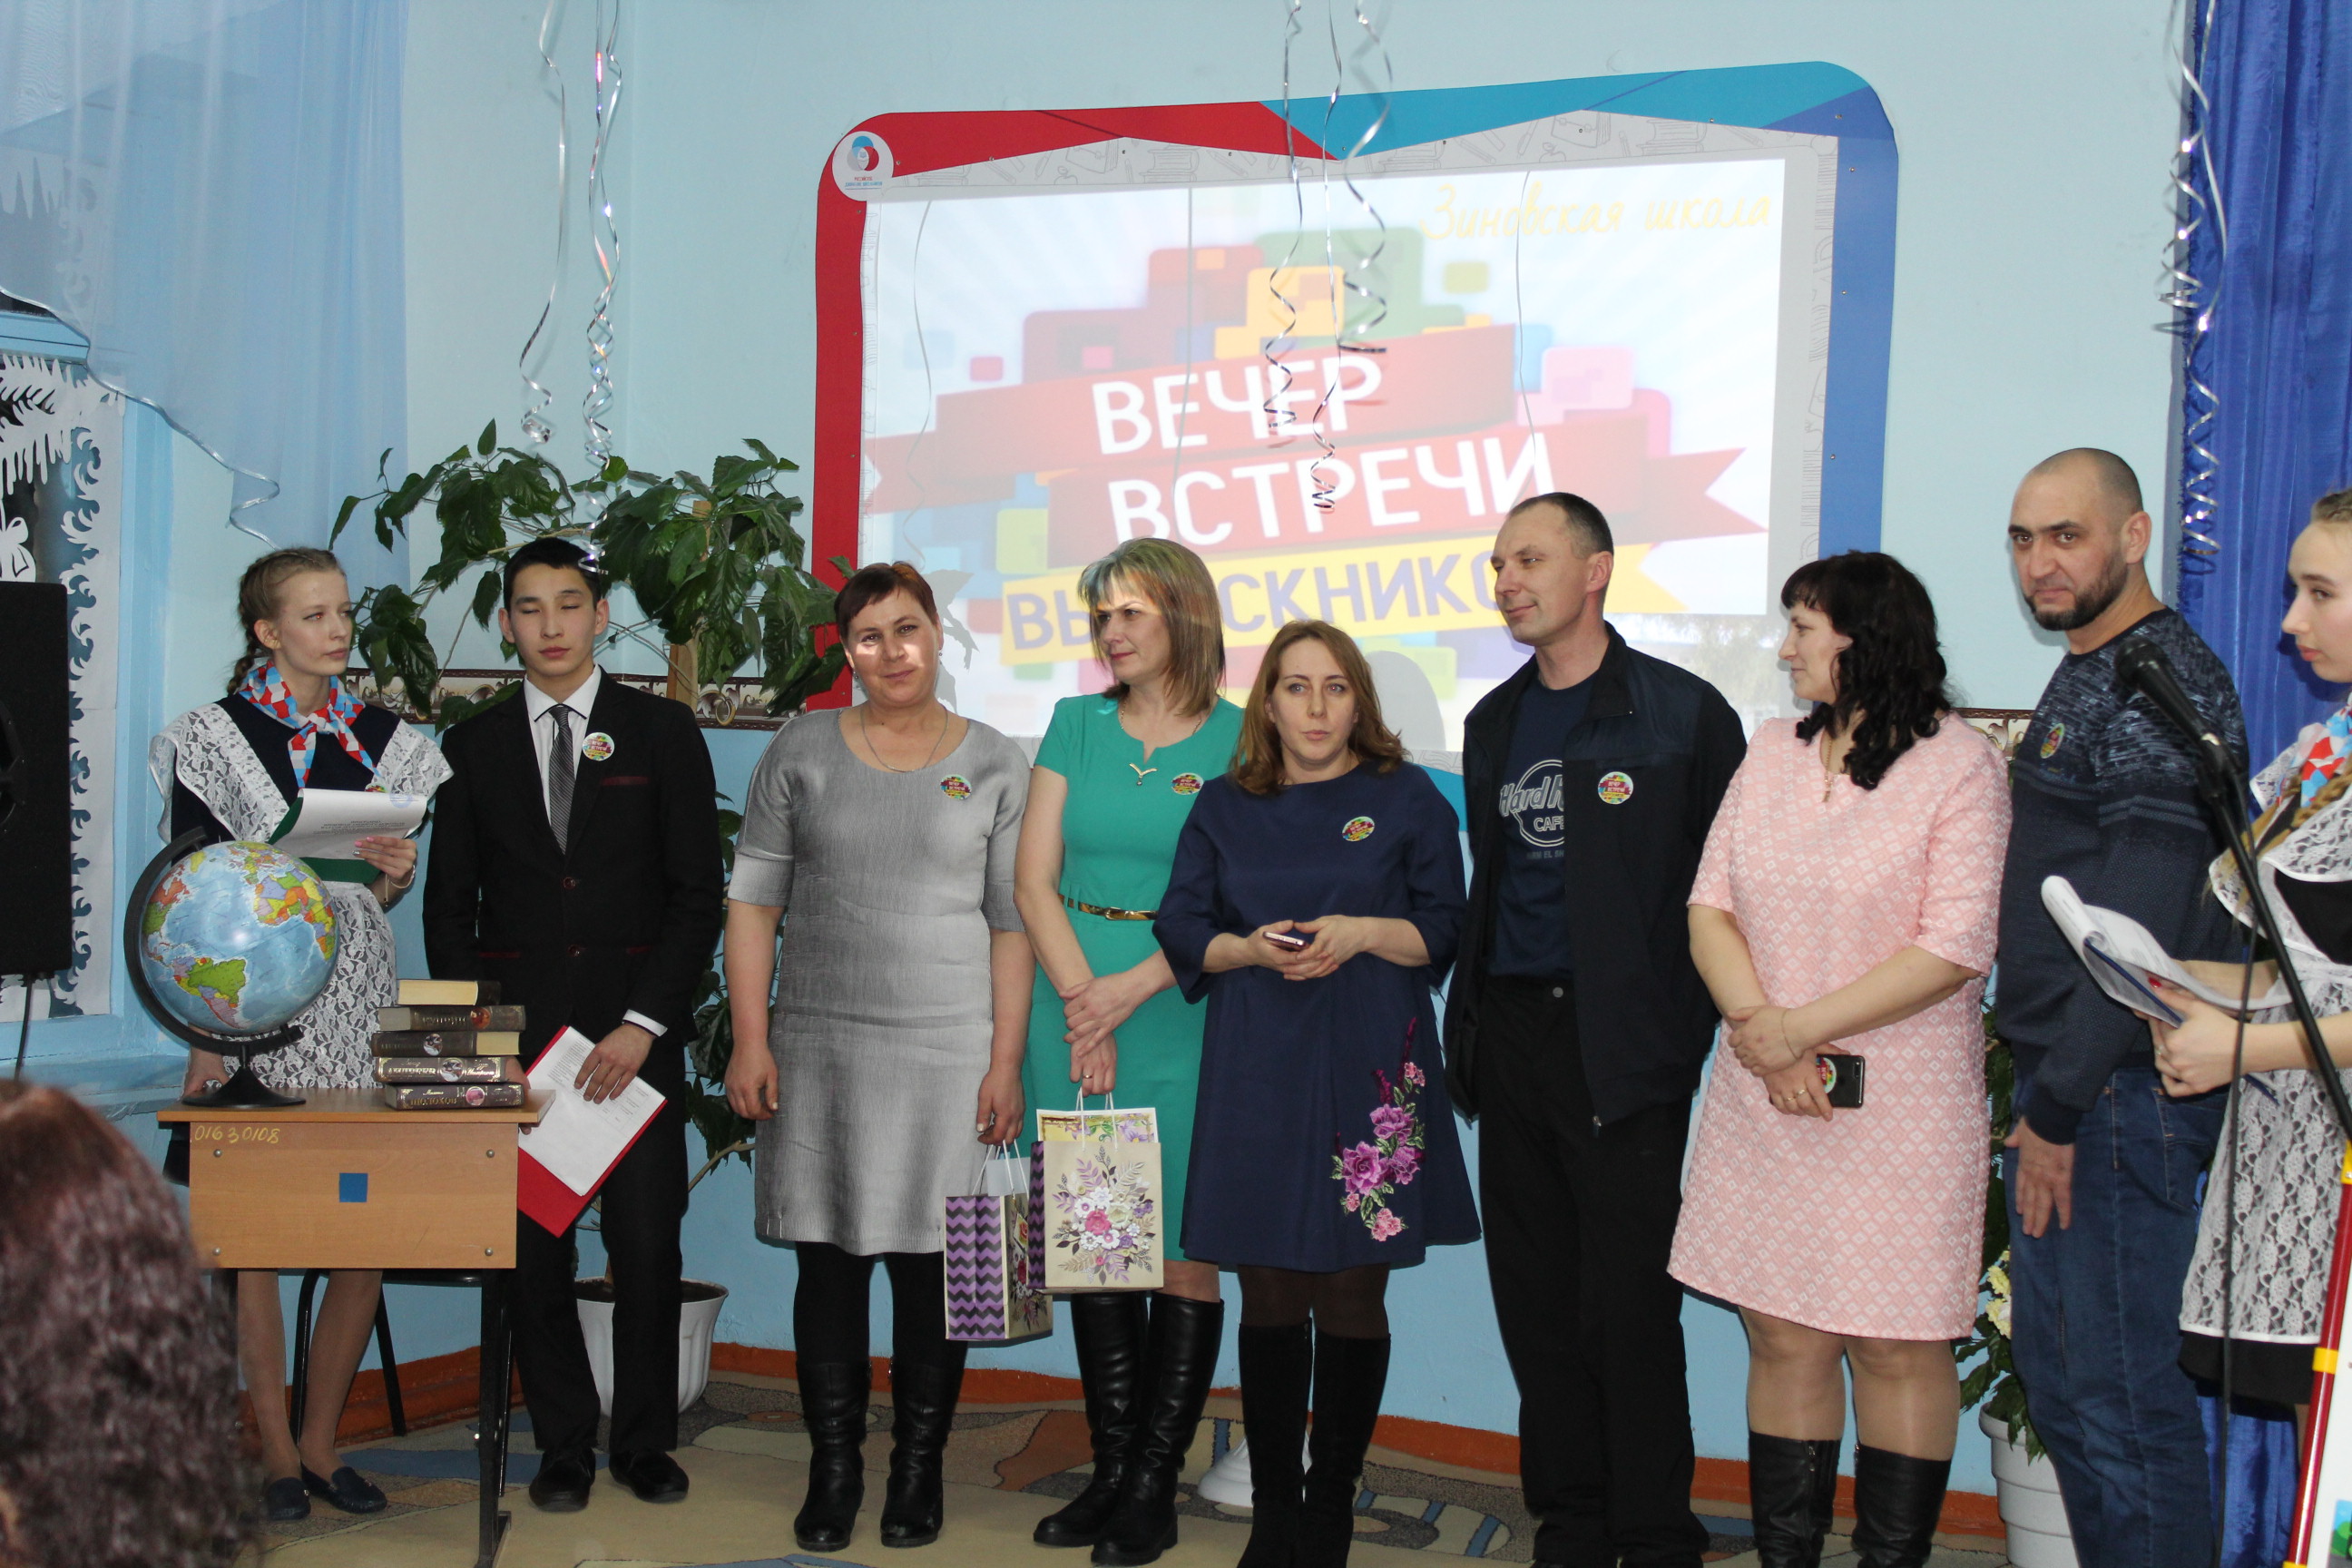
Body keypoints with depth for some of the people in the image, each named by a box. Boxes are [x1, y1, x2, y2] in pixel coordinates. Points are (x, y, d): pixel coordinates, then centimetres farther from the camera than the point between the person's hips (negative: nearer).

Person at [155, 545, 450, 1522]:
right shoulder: (215, 736, 0)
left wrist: (396, 876, -6)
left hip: (358, 1011, 4)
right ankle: (276, 1452, 13)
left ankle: (321, 1441, 15)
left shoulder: (381, 737, 11)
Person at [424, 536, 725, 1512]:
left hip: (635, 1030, -1)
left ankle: (645, 1441, 16)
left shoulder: (662, 732, 5)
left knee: (647, 1246, -1)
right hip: (515, 1027, 2)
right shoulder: (475, 745, 11)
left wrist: (644, 1025, -9)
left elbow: (698, 894, 0)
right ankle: (564, 1447, 16)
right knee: (533, 1248, 3)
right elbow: (449, 906, 11)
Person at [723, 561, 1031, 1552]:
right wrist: (749, 1042, -3)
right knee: (828, 1263, 6)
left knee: (931, 1265, 5)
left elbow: (1012, 925, 2)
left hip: (948, 1050, -1)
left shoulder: (995, 766, 3)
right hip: (817, 1044, 1)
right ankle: (833, 1469, 20)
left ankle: (919, 1469, 21)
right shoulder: (801, 753, 5)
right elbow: (753, 901, 4)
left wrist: (1005, 1063, -3)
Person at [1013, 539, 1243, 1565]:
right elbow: (1034, 878, 6)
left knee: (1184, 1250, -2)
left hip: (1184, 1008, -3)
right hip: (1074, 1000, 4)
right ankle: (1109, 1472, 16)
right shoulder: (1076, 725, 10)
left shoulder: (1241, 740, 0)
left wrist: (1131, 989, -13)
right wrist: (1082, 1001, -6)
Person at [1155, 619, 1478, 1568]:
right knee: (1268, 1296, 4)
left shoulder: (1407, 801, 6)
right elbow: (1182, 933, 9)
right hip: (1256, 1077, 2)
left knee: (1351, 1299, 0)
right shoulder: (1224, 808, 12)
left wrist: (1364, 933, -14)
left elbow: (1445, 931, 3)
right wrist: (1251, 947, -11)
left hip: (1366, 1072, -2)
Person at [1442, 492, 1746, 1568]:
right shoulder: (1494, 722, 15)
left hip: (1619, 1045, -5)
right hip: (1510, 1036, 6)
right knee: (1535, 1298, 9)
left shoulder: (1682, 711, -3)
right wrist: (1469, 1019, 12)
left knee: (1631, 1305, -2)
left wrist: (1681, 1033, -9)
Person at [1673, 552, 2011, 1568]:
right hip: (1768, 1100, 5)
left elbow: (1954, 950, -13)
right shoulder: (1773, 754, 11)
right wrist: (1758, 1028, -10)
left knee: (1897, 1347, 3)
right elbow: (1711, 909, 7)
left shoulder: (1959, 767, -6)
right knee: (1785, 1338, 7)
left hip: (1901, 1106, -4)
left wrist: (1798, 1027, -13)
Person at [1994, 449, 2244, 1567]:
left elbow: (2142, 930, -20)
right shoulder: (2084, 682, 17)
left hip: (2119, 1095, -10)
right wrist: (2035, 1091, 16)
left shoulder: (2163, 683, -14)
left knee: (2124, 1398, -3)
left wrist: (2057, 1108, -17)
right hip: (2061, 1084, 10)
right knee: (2055, 1378, 17)